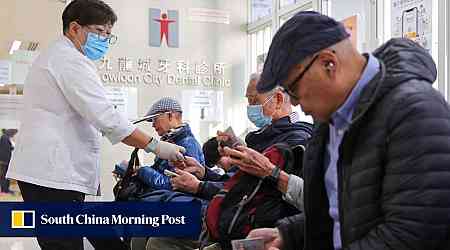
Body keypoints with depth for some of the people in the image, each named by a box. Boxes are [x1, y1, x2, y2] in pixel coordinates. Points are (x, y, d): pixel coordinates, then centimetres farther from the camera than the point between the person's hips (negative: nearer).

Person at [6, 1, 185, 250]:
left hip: (42, 171, 10)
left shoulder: (50, 57, 24)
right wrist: (155, 145, -16)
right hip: (53, 173, -10)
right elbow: (106, 117, -19)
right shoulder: (71, 61, -10)